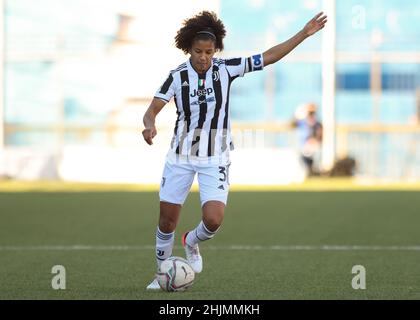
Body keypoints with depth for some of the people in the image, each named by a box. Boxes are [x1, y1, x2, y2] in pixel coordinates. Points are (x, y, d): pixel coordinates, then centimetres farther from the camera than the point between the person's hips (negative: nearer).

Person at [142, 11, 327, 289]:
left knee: (214, 220, -17)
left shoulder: (226, 69, -8)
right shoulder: (177, 76, -9)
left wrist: (305, 33, -8)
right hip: (181, 156, 1)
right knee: (167, 220, 5)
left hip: (215, 159, 0)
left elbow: (270, 57, -5)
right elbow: (151, 111, -10)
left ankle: (191, 242, 18)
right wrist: (150, 126, -34)